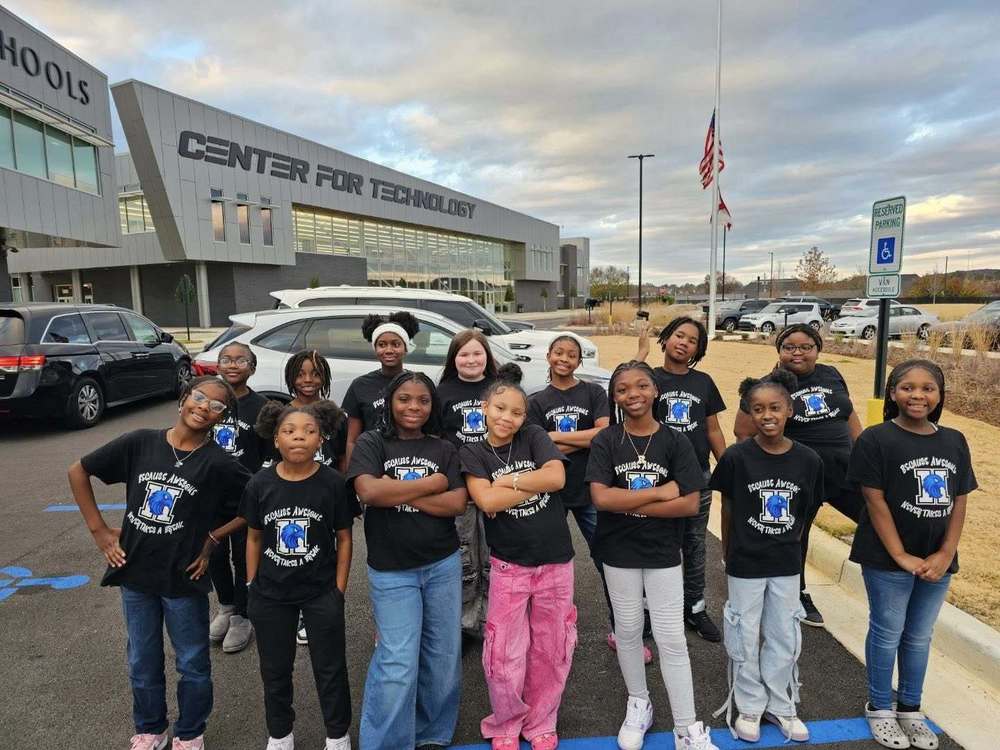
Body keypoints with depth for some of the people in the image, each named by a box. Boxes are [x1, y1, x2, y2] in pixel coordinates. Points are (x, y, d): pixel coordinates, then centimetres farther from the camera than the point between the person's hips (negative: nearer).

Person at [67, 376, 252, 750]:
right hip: (135, 574, 2)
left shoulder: (218, 463, -15)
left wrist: (212, 538, -8)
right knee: (143, 663, 20)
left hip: (184, 579, -2)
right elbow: (78, 471, 3)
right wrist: (99, 530, 0)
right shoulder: (140, 443, -7)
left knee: (193, 664, 14)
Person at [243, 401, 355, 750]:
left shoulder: (333, 482, -14)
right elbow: (254, 538, 3)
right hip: (270, 594, 2)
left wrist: (339, 591, -6)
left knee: (330, 669, 12)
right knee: (275, 670, 19)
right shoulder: (260, 483, -9)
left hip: (322, 593, -2)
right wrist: (252, 586, 4)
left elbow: (343, 538, -6)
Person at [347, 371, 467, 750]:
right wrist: (433, 482, -13)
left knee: (443, 655, 13)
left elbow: (457, 503, -8)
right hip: (391, 570, -3)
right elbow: (369, 492, -20)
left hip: (443, 564, 3)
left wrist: (396, 492, -15)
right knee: (398, 664, -4)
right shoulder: (370, 444, -2)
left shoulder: (445, 449, 4)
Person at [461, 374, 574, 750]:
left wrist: (508, 480, -14)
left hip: (556, 562, 1)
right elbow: (487, 501, -19)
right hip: (508, 566, -1)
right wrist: (535, 482, -15)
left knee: (551, 650, 13)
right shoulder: (473, 453, -4)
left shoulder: (534, 437, -1)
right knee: (503, 655, 5)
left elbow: (558, 478, -16)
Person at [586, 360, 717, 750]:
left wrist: (628, 504, -19)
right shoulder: (605, 442, -8)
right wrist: (661, 491, -19)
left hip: (663, 554, -1)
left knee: (672, 638, 5)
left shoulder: (676, 441, -8)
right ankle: (638, 704, 37)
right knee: (628, 630, 16)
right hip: (618, 554, 1)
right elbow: (601, 498, -19)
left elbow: (690, 504, -15)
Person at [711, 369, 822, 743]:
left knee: (784, 638, 17)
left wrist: (787, 544, 9)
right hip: (745, 564, -2)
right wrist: (729, 555, 3)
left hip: (786, 564, 3)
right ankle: (749, 706, 32)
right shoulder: (736, 457, -16)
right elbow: (727, 510, -5)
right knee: (746, 637, 12)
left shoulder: (808, 460, -9)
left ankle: (780, 705, 38)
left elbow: (803, 512, 5)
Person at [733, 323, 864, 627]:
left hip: (844, 469, 4)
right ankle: (799, 595, 33)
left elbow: (850, 417, 15)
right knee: (795, 535, 12)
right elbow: (743, 431, -6)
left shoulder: (831, 375, 5)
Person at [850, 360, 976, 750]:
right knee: (887, 634, 8)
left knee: (919, 637, 17)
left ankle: (910, 709, 34)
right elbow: (875, 501, -13)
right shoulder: (876, 439, -12)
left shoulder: (955, 442, 4)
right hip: (887, 560, -4)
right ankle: (880, 709, 26)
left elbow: (959, 503, 5)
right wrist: (902, 557, -13)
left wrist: (945, 555, -4)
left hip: (937, 561, 5)